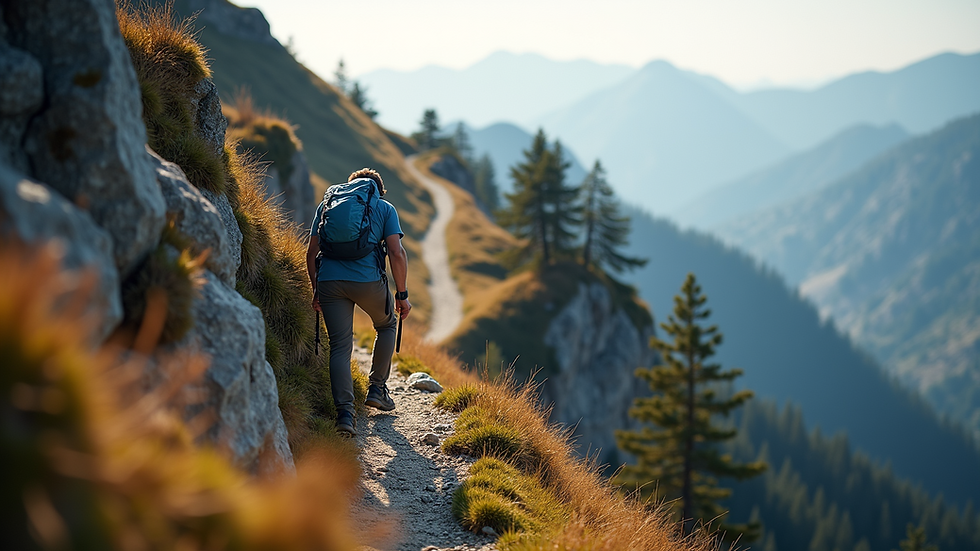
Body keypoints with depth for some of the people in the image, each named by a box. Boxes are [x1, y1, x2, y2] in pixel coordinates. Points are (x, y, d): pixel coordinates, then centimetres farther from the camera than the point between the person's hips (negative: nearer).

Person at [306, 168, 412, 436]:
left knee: (339, 346, 6)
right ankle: (377, 388, 26)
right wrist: (402, 295, 6)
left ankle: (345, 412, -8)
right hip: (368, 280, -2)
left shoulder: (327, 204, 22)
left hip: (329, 281, 2)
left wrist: (316, 290, 24)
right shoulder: (385, 208, 14)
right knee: (387, 324, 27)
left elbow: (311, 253, 16)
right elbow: (397, 253, 1)